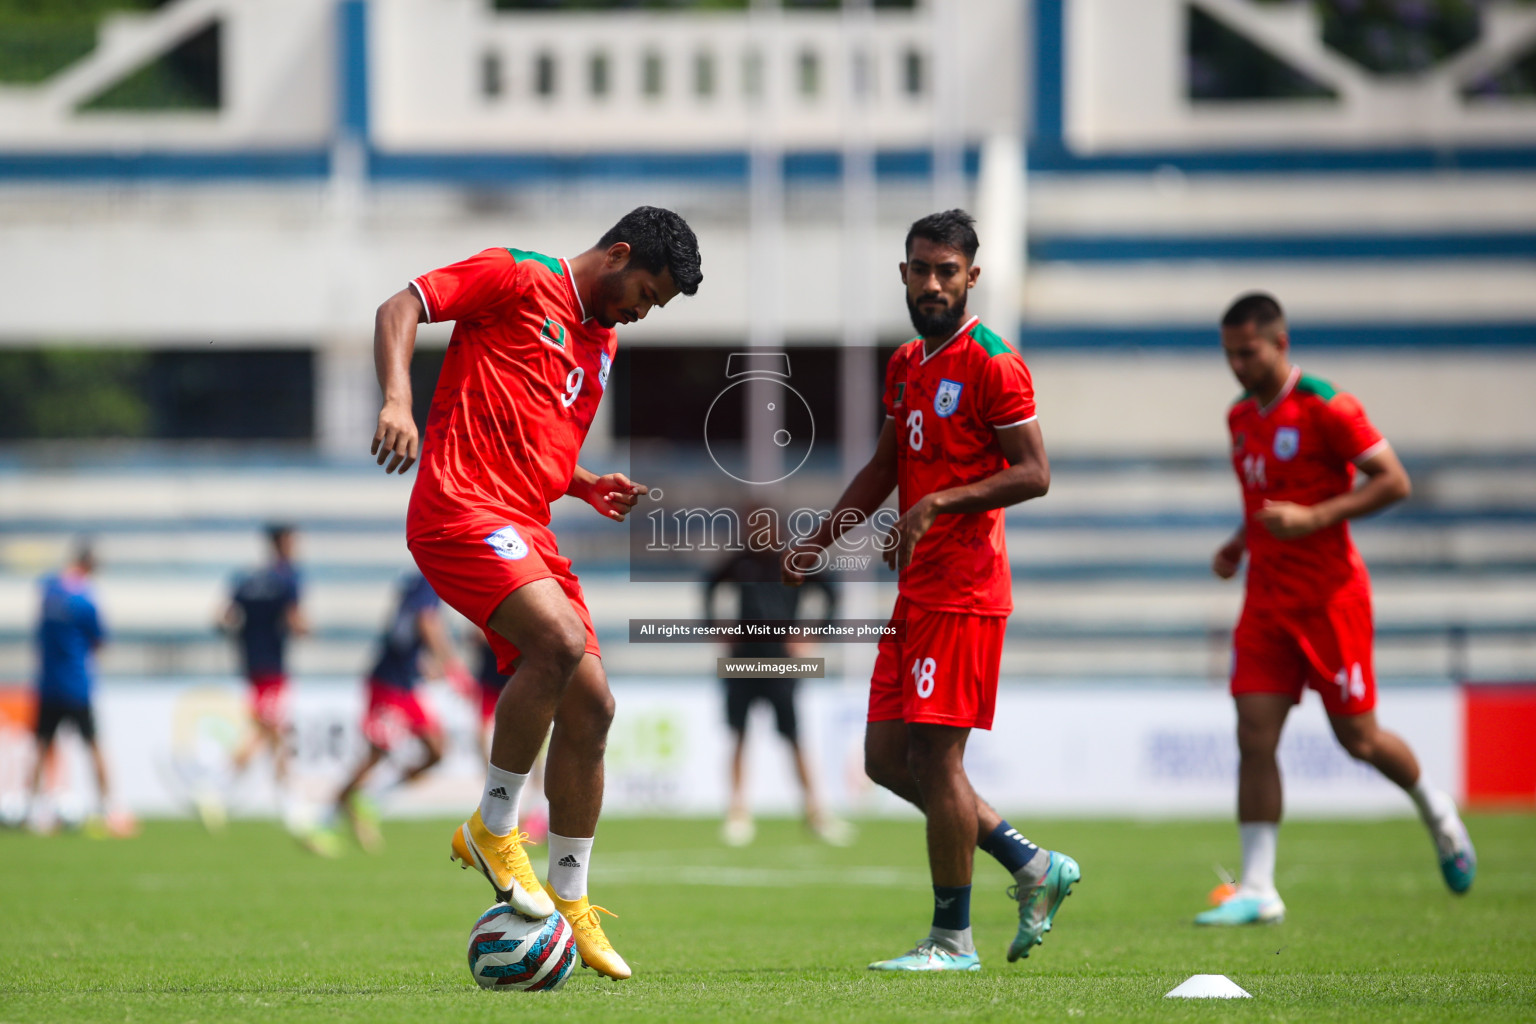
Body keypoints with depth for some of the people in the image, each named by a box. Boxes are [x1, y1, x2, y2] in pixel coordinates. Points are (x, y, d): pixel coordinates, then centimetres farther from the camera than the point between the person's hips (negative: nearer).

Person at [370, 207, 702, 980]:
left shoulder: (602, 345, 23)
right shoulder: (517, 280, -1)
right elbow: (399, 309, -8)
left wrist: (589, 487, 13)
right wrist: (398, 400, -25)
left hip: (529, 532, 9)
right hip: (460, 510, -9)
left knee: (590, 706, 1)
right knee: (560, 640, -29)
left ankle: (569, 903, 12)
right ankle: (492, 828, -12)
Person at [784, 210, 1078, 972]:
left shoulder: (991, 365, -10)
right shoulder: (905, 366, 16)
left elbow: (1033, 474, -15)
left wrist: (939, 503, -22)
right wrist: (816, 545, 22)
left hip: (963, 592, -9)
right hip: (918, 590, 9)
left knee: (934, 755, -8)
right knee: (887, 757, 8)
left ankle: (953, 939, 1)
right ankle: (1033, 867, 17)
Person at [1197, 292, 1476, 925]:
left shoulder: (1325, 409, -13)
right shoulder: (1241, 418, 10)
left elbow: (1394, 482, -15)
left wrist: (1313, 518, -23)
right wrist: (1240, 543, 8)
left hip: (1330, 596, -6)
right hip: (1267, 600, 6)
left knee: (1357, 737, 2)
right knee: (1254, 737, -5)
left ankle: (1438, 813, 32)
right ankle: (1257, 891, -5)